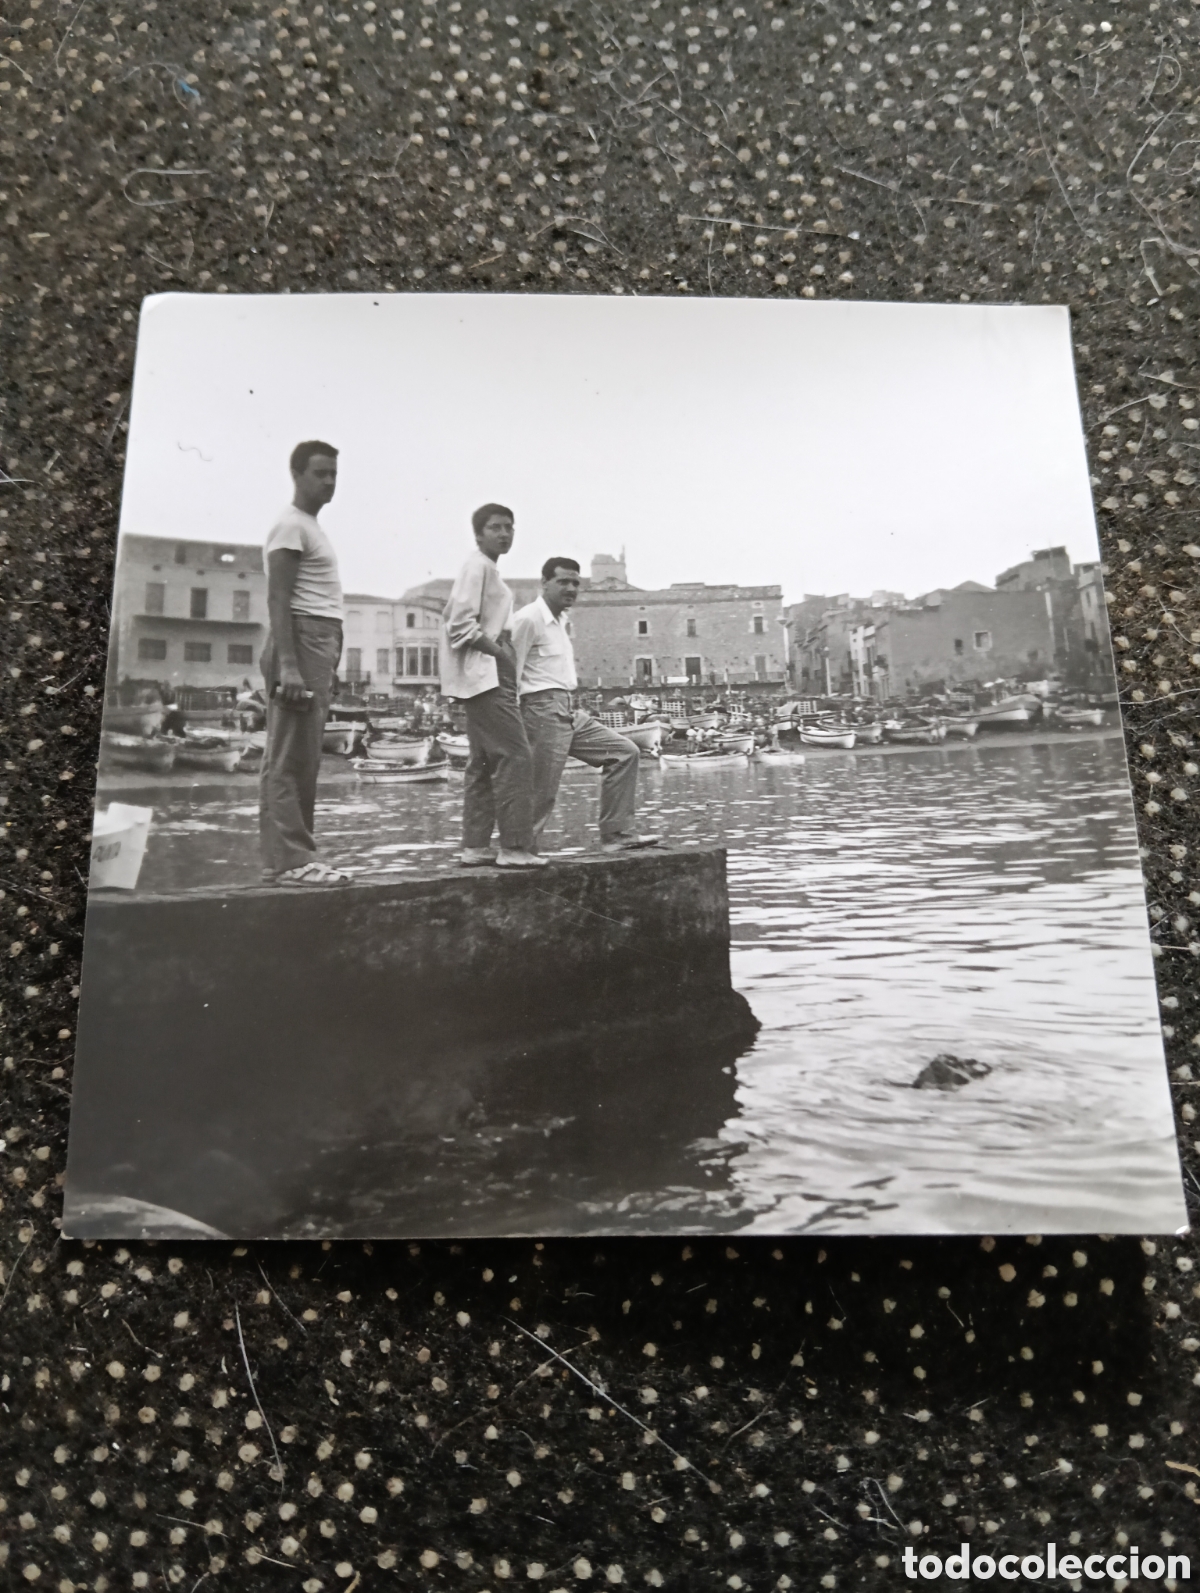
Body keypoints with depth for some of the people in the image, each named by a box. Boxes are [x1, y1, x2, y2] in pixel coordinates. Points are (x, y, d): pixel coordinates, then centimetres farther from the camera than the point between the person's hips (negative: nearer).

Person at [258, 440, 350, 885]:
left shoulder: (312, 527, 24)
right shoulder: (291, 526, -7)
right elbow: (278, 601, -16)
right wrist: (288, 665, -24)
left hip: (321, 644, 10)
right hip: (302, 639, -10)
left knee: (301, 758, 10)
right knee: (291, 758, -11)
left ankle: (284, 856, 14)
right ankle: (290, 860, -12)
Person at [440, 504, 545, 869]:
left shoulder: (483, 568, 20)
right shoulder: (479, 566, -9)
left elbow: (452, 618, 21)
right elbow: (462, 627, -17)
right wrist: (498, 650, -14)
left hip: (482, 680, 11)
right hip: (487, 676, -11)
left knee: (483, 763, 10)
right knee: (515, 757, -13)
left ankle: (475, 846, 12)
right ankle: (514, 847, -13)